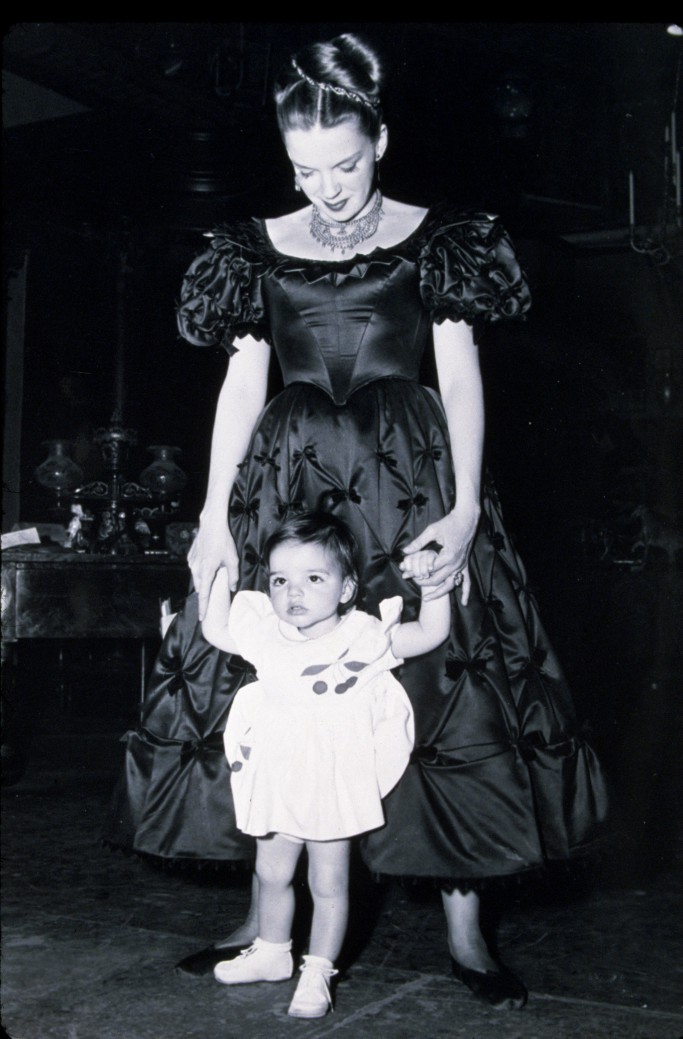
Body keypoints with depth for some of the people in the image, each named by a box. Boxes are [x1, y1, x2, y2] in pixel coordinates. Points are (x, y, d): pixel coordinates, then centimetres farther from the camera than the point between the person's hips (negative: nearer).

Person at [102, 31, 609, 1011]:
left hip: (411, 484, -2)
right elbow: (242, 385, 5)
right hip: (285, 489, 2)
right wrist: (214, 515, -2)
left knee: (444, 690, -3)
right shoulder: (259, 248, 7)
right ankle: (267, 917, 16)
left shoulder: (435, 239, 2)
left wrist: (465, 509, -12)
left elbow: (461, 376, -2)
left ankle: (467, 928, 9)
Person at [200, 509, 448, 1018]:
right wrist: (219, 572, 5)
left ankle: (318, 974, 17)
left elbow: (433, 633, -12)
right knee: (272, 874, 18)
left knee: (329, 882, 5)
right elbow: (215, 629, 12)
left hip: (335, 788, -4)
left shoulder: (362, 636, -9)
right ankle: (273, 952, 38)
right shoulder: (266, 634, 2)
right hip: (277, 784, 4)